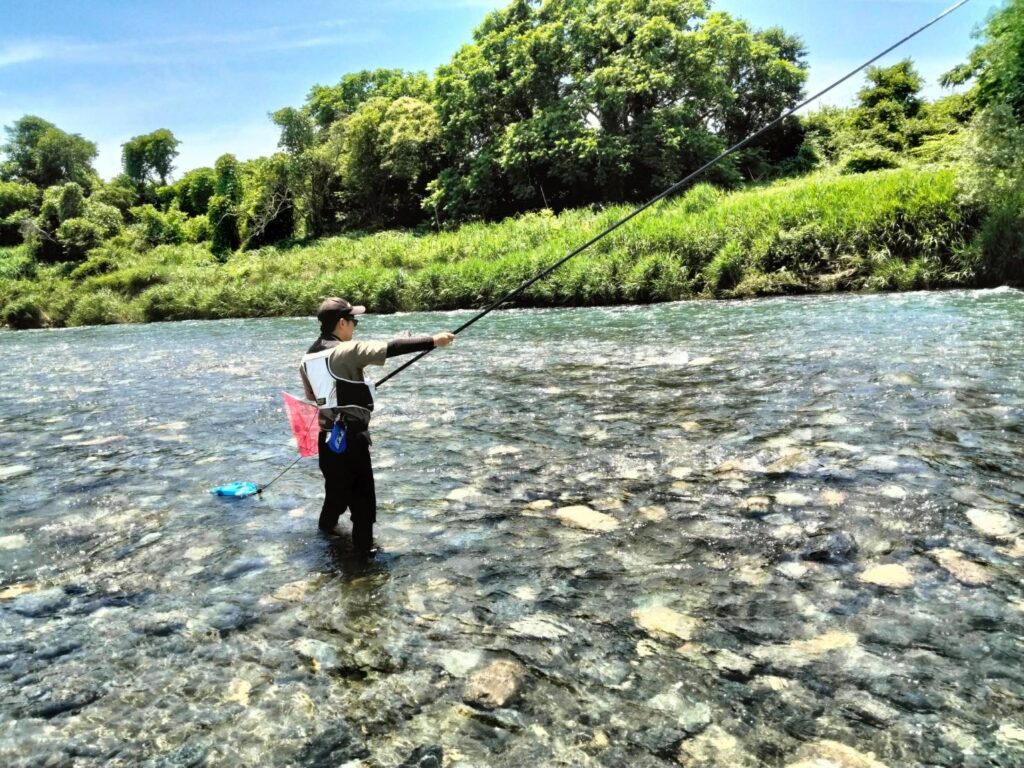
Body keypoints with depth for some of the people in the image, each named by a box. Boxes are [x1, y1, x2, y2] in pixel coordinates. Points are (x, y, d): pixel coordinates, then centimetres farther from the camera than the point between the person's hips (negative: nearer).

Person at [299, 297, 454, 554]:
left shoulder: (307, 358, 8)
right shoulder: (346, 351, -16)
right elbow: (391, 348, -21)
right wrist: (433, 340, -19)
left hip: (328, 434, 8)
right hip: (351, 435, -8)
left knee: (337, 485, 26)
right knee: (361, 494, 4)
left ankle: (327, 525, 42)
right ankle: (363, 545, 11)